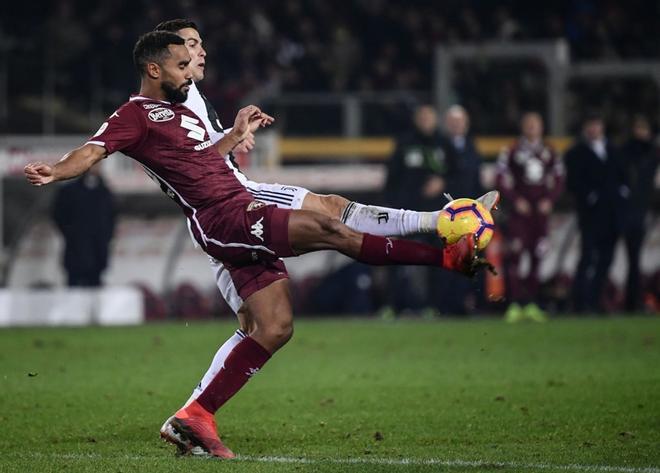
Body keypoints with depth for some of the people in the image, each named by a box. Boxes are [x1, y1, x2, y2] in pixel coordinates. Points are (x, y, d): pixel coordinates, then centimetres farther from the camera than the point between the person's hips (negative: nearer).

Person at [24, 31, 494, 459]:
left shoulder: (181, 111, 24)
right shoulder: (136, 114, -5)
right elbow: (93, 150, -19)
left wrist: (236, 135, 28)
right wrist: (55, 171, -38)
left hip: (245, 220, 10)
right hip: (222, 219, -10)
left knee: (274, 328, 3)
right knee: (325, 228, -19)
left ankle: (194, 419, 6)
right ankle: (448, 257, -14)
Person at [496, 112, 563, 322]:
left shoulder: (549, 152, 10)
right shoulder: (513, 151, -1)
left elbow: (558, 179, 14)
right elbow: (501, 178, -1)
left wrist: (549, 200, 0)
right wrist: (516, 200, -9)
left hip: (541, 210, 4)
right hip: (520, 209, -4)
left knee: (537, 257, 5)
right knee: (515, 255, -12)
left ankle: (531, 304, 12)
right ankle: (515, 303, -11)